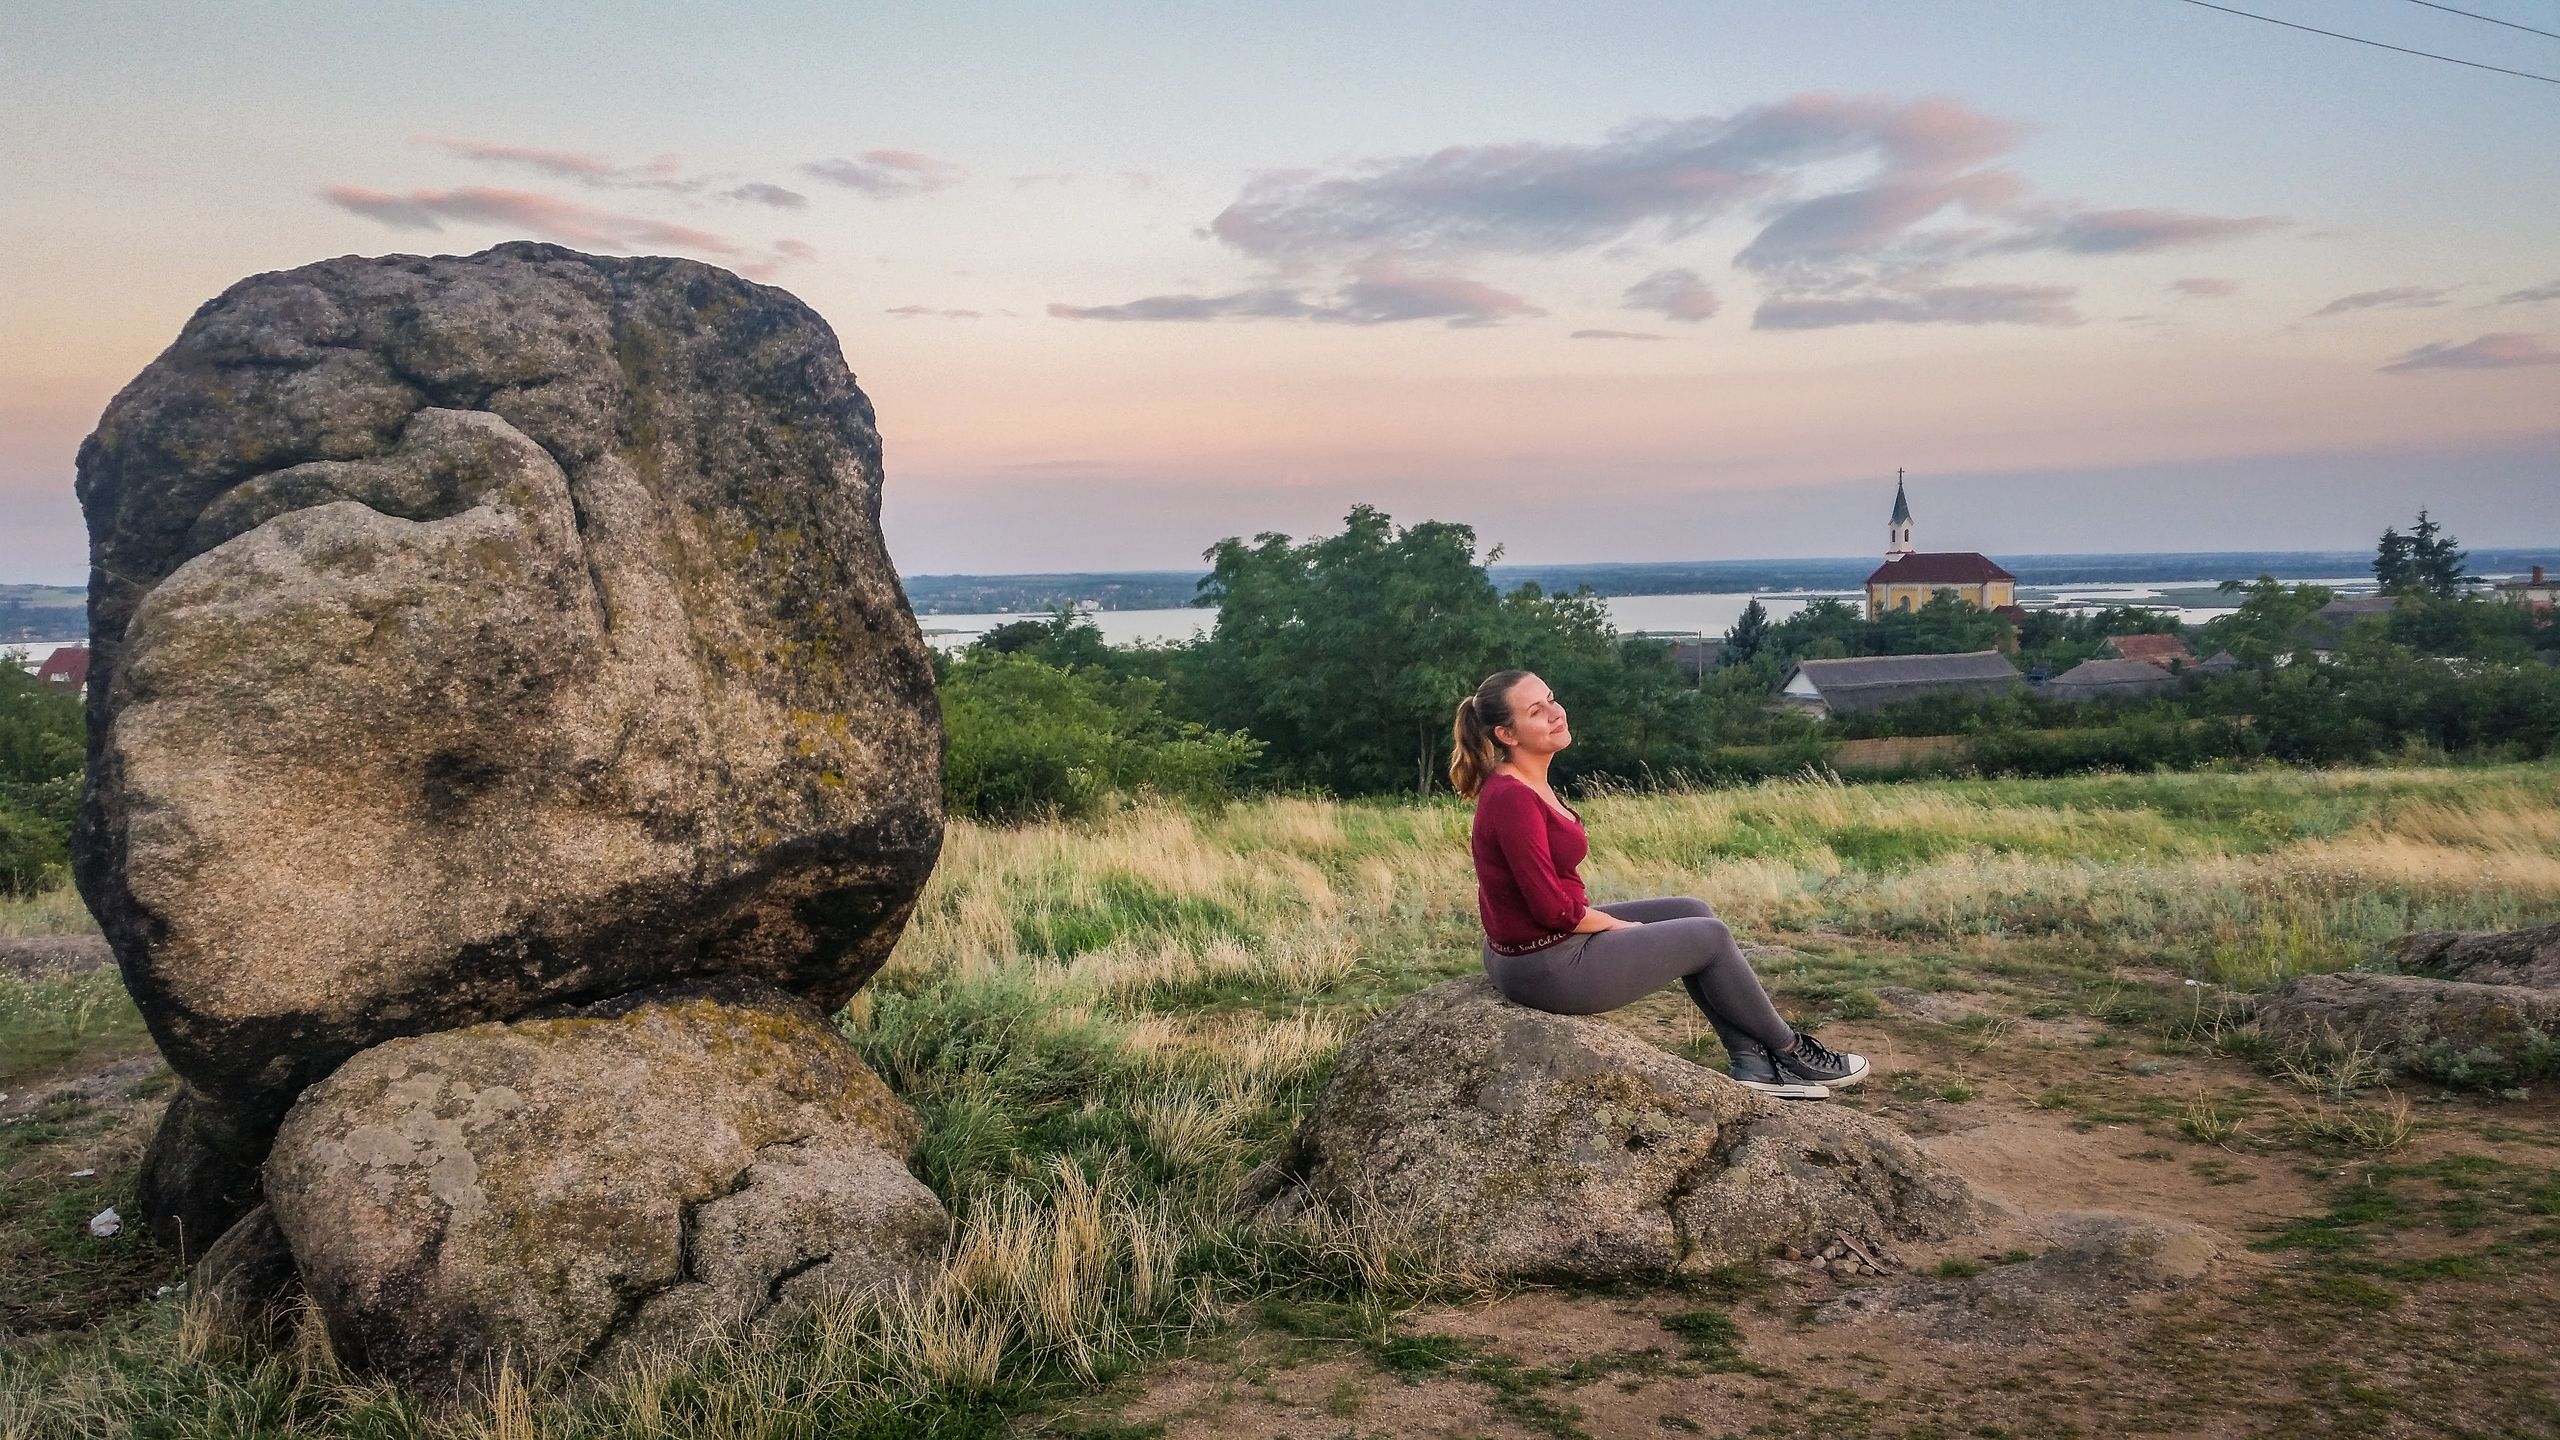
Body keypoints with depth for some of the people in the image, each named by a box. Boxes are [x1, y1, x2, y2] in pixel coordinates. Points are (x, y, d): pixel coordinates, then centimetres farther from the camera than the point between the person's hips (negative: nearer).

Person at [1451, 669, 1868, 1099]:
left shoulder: (1527, 784, 5)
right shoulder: (1512, 799, -26)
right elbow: (1552, 908, -24)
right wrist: (1620, 925, -7)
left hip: (1528, 947, 9)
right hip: (1548, 968, -9)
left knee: (1694, 912, 15)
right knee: (1710, 936, 5)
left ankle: (1753, 1063, 19)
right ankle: (1788, 1049, 28)